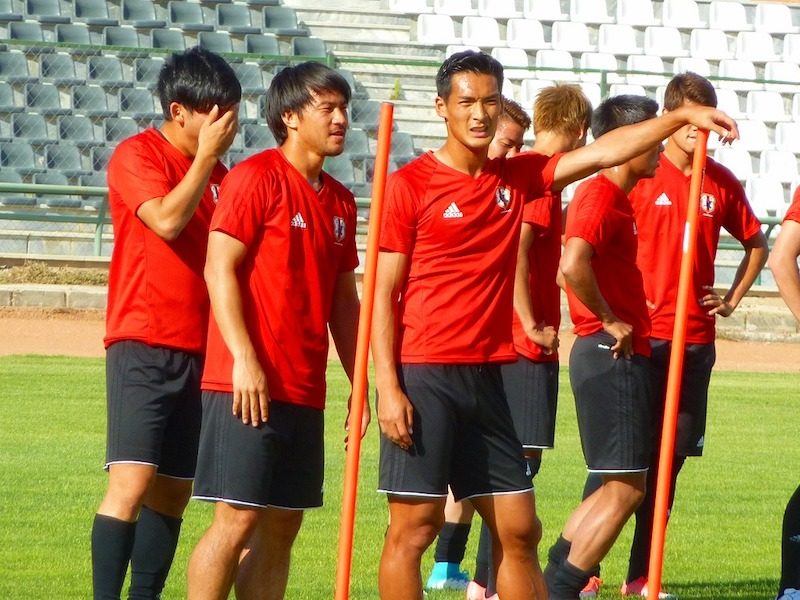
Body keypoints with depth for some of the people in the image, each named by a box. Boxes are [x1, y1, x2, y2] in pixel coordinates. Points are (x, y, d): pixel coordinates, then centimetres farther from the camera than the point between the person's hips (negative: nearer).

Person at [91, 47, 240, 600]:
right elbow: (167, 220, -21)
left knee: (174, 490, 7)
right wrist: (207, 156, -12)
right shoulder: (137, 156, -5)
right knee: (133, 482, -17)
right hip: (144, 345, -7)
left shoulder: (217, 172, 15)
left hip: (200, 349, 7)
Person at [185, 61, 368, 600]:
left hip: (305, 391, 8)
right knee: (238, 518, -10)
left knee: (283, 524, 7)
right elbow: (219, 269, -11)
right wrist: (244, 357, -19)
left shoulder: (340, 201, 16)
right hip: (249, 384, -8)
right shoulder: (255, 177, -6)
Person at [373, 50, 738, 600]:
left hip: (487, 376, 6)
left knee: (518, 529, 7)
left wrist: (684, 117, -2)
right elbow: (383, 293, -6)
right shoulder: (410, 185, -4)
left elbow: (605, 153, 8)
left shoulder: (517, 177, 11)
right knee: (415, 527, -5)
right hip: (423, 376, -6)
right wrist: (388, 387, -12)